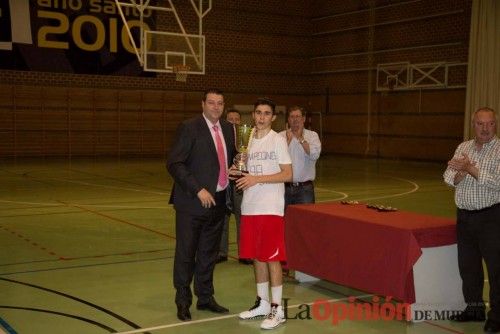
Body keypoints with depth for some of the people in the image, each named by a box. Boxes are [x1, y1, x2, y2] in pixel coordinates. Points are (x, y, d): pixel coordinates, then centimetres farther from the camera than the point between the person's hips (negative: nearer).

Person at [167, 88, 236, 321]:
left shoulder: (228, 129, 11)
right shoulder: (189, 128, -10)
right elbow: (174, 164, -15)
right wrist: (198, 190, -20)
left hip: (218, 201, 6)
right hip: (192, 202, -6)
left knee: (209, 253, 16)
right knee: (185, 253, 4)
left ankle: (205, 298, 29)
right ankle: (183, 302, 18)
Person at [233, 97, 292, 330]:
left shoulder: (278, 140, -5)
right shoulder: (247, 140, 12)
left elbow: (287, 174, -10)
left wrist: (257, 179, -17)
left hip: (270, 208, -6)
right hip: (249, 207, 6)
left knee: (271, 257, -3)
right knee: (256, 256, 11)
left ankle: (277, 309, 6)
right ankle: (262, 303, 23)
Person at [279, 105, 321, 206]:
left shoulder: (312, 135, 6)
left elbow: (315, 155, -11)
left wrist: (300, 138, -10)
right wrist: (288, 140, -11)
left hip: (305, 188, 0)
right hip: (284, 187, 0)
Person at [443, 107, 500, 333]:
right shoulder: (463, 147, 9)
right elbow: (449, 178, 3)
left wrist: (471, 169, -22)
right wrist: (462, 173, -18)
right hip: (464, 215, 6)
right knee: (467, 265, 13)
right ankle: (474, 308, 28)